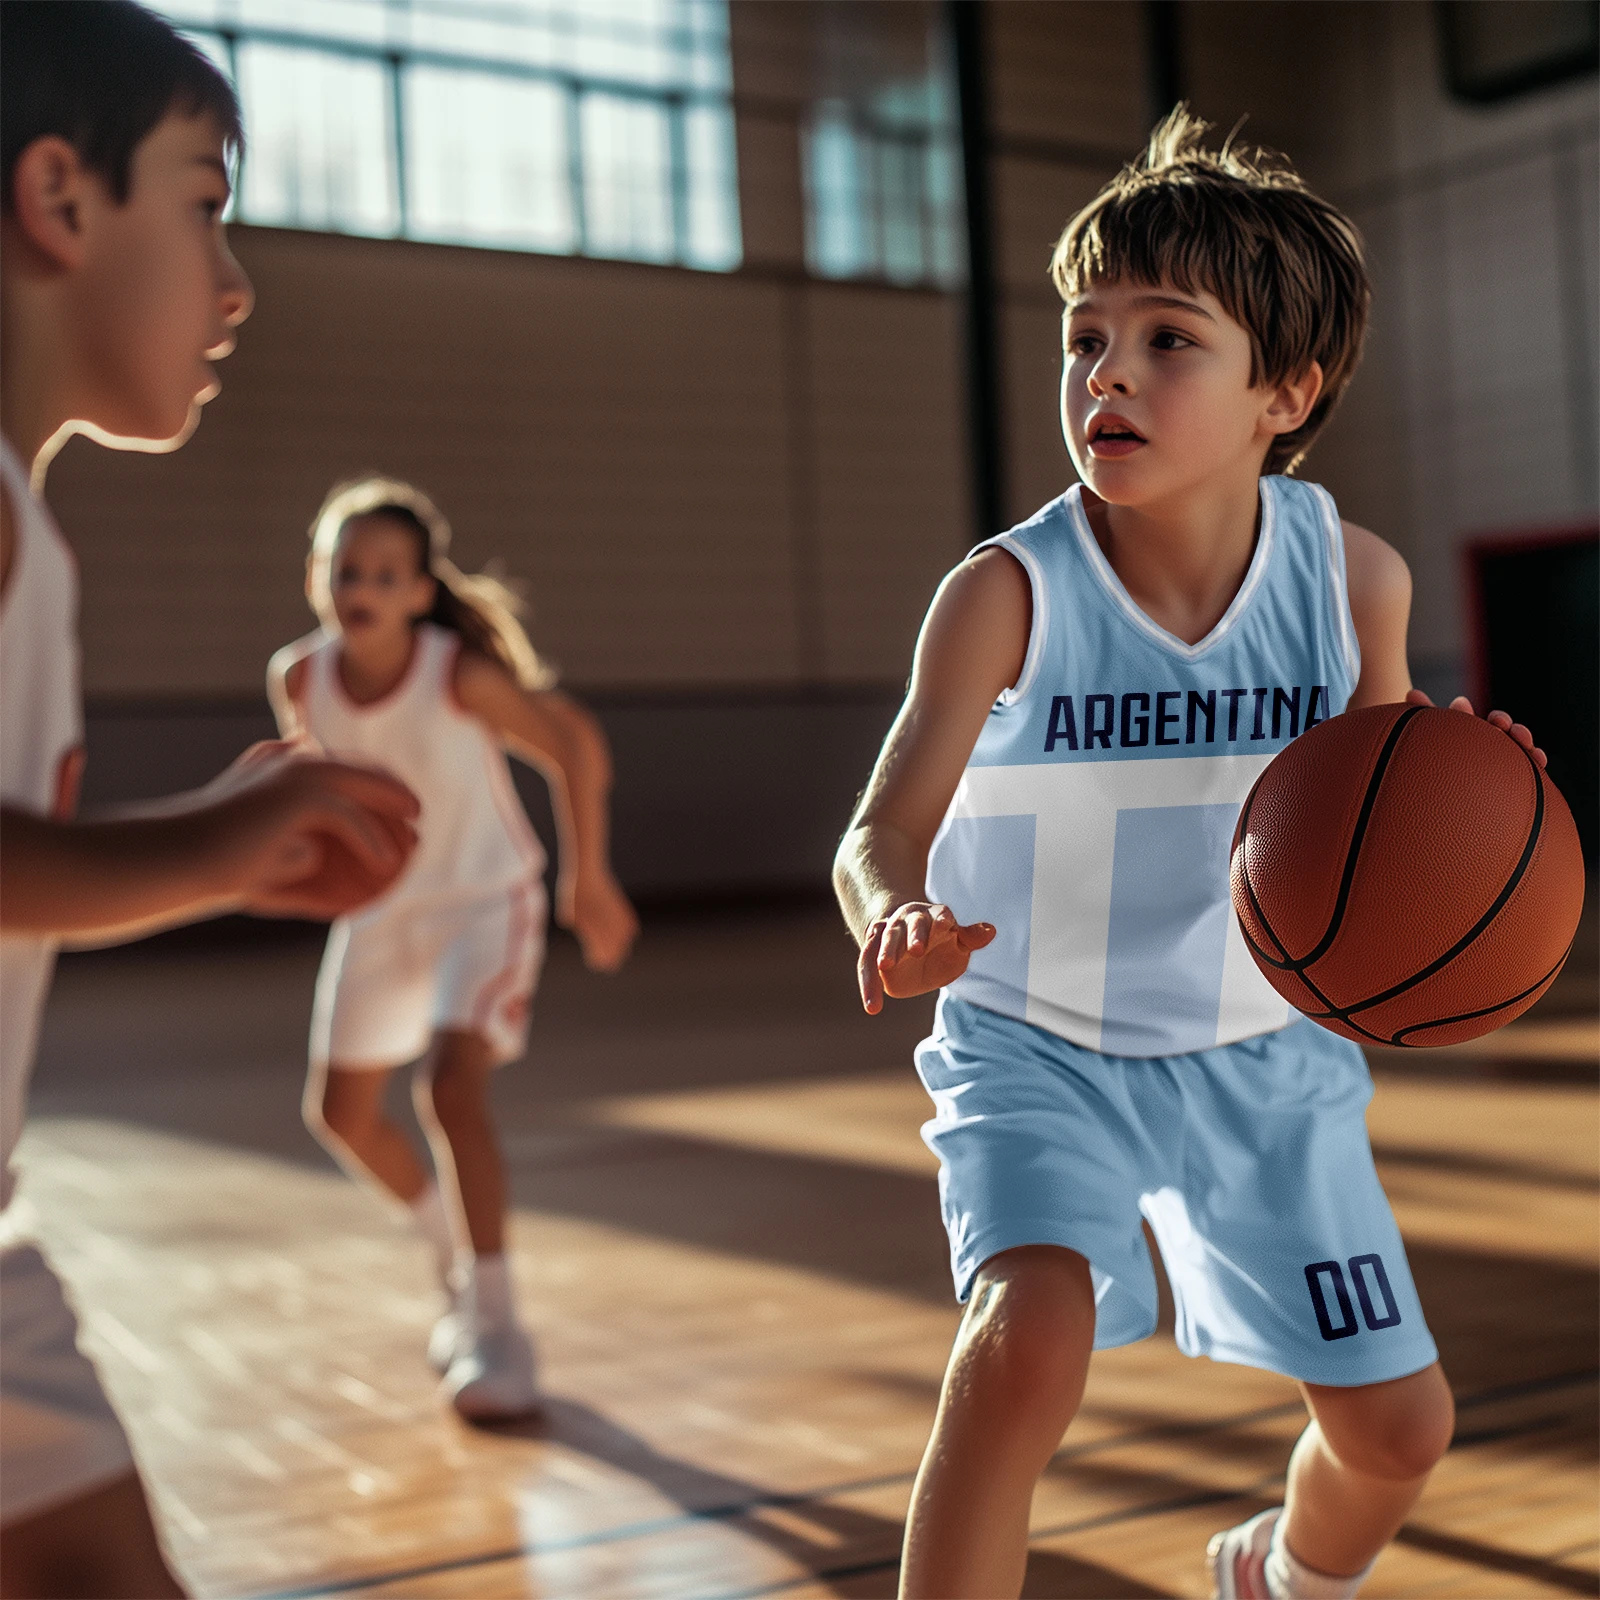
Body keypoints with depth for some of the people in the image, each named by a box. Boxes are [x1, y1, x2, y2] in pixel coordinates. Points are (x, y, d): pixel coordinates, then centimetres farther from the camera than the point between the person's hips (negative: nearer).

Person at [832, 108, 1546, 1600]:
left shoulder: (1353, 575, -12)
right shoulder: (1007, 592, -22)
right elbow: (882, 830, -30)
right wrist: (897, 916, -53)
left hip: (1263, 1052, 4)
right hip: (1040, 1046, -3)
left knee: (1398, 1422, 10)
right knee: (1028, 1337, -31)